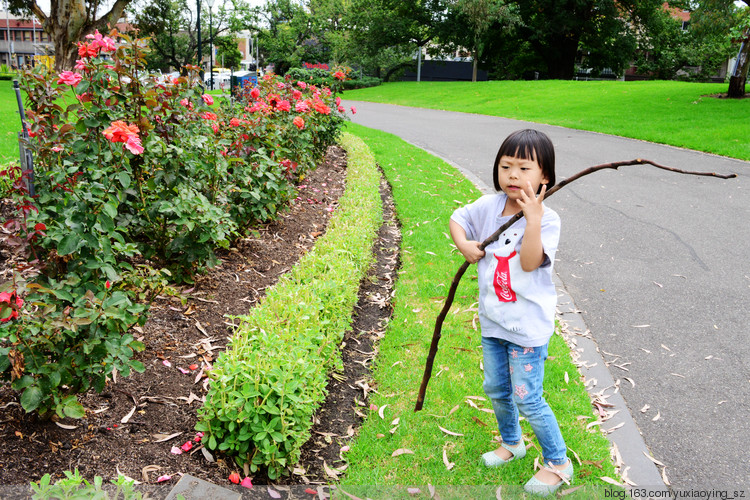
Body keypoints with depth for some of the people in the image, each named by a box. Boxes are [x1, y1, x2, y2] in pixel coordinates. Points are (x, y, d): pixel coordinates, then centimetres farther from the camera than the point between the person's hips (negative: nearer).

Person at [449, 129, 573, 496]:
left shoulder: (548, 219, -16)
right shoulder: (489, 206, -2)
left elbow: (530, 262, -28)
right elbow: (457, 219, 13)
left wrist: (532, 218, -36)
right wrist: (464, 245, -6)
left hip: (528, 325, -6)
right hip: (493, 318, 6)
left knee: (526, 399, 1)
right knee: (496, 389, 21)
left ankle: (558, 463, 24)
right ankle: (511, 442, 47)